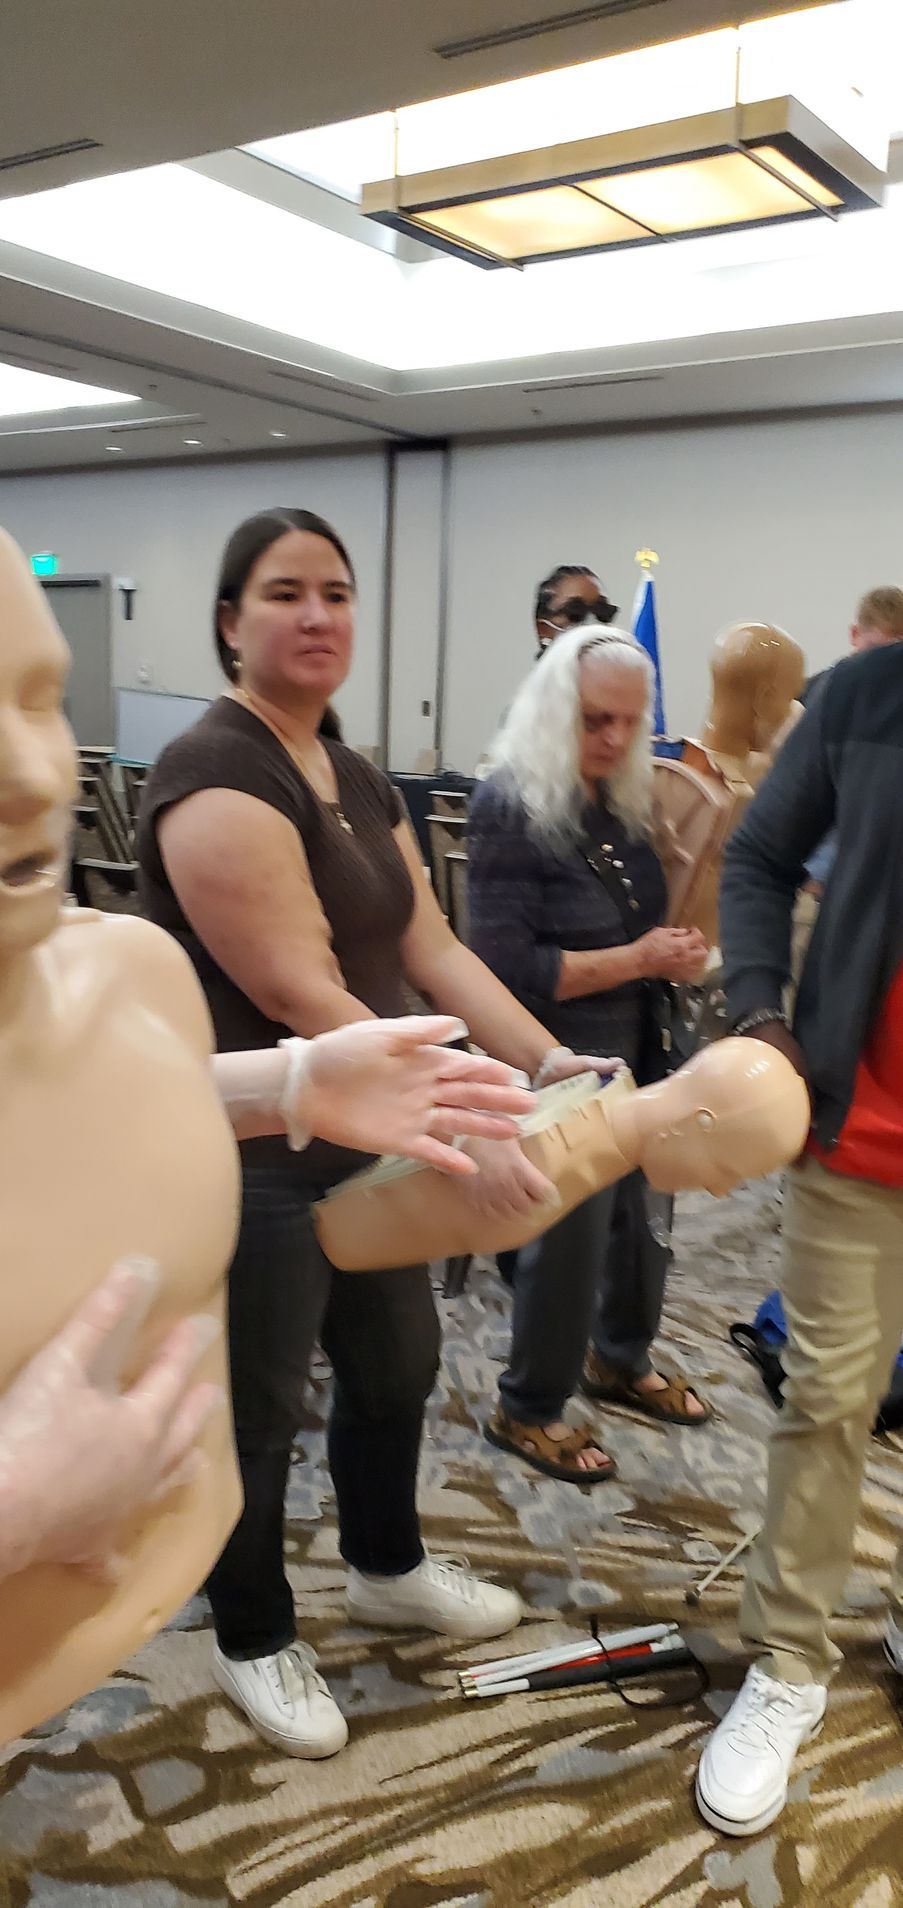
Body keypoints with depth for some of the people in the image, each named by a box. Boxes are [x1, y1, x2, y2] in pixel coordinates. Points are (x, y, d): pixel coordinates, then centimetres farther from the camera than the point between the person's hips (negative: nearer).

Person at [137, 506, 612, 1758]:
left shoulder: (362, 785, 8)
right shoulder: (217, 782, -21)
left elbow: (432, 950, 3)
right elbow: (306, 1000, -28)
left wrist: (550, 1062, -9)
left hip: (359, 1139, 9)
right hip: (242, 1161, -9)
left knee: (398, 1363, 23)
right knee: (256, 1414, 10)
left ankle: (388, 1571, 49)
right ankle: (254, 1643, 36)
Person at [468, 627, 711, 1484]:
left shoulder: (626, 800, 4)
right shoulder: (511, 806, -17)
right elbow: (507, 967, -21)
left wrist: (677, 949, -2)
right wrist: (636, 960, -21)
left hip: (633, 1047, 7)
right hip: (557, 1059, -7)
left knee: (640, 1210, 18)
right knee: (570, 1234, 3)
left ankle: (619, 1358, 43)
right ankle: (527, 1408, 26)